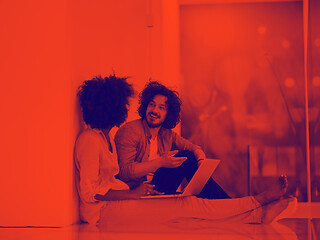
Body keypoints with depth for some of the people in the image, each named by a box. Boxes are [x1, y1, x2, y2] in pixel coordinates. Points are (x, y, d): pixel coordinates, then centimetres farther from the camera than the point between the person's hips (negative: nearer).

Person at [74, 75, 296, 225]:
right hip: (103, 211, -10)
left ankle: (259, 214, -10)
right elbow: (89, 191, -20)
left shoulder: (106, 137, 18)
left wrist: (137, 190, 6)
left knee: (189, 205, -6)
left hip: (114, 200, 10)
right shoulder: (89, 139, -14)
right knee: (190, 206, -13)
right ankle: (260, 201, -8)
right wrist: (132, 193, -18)